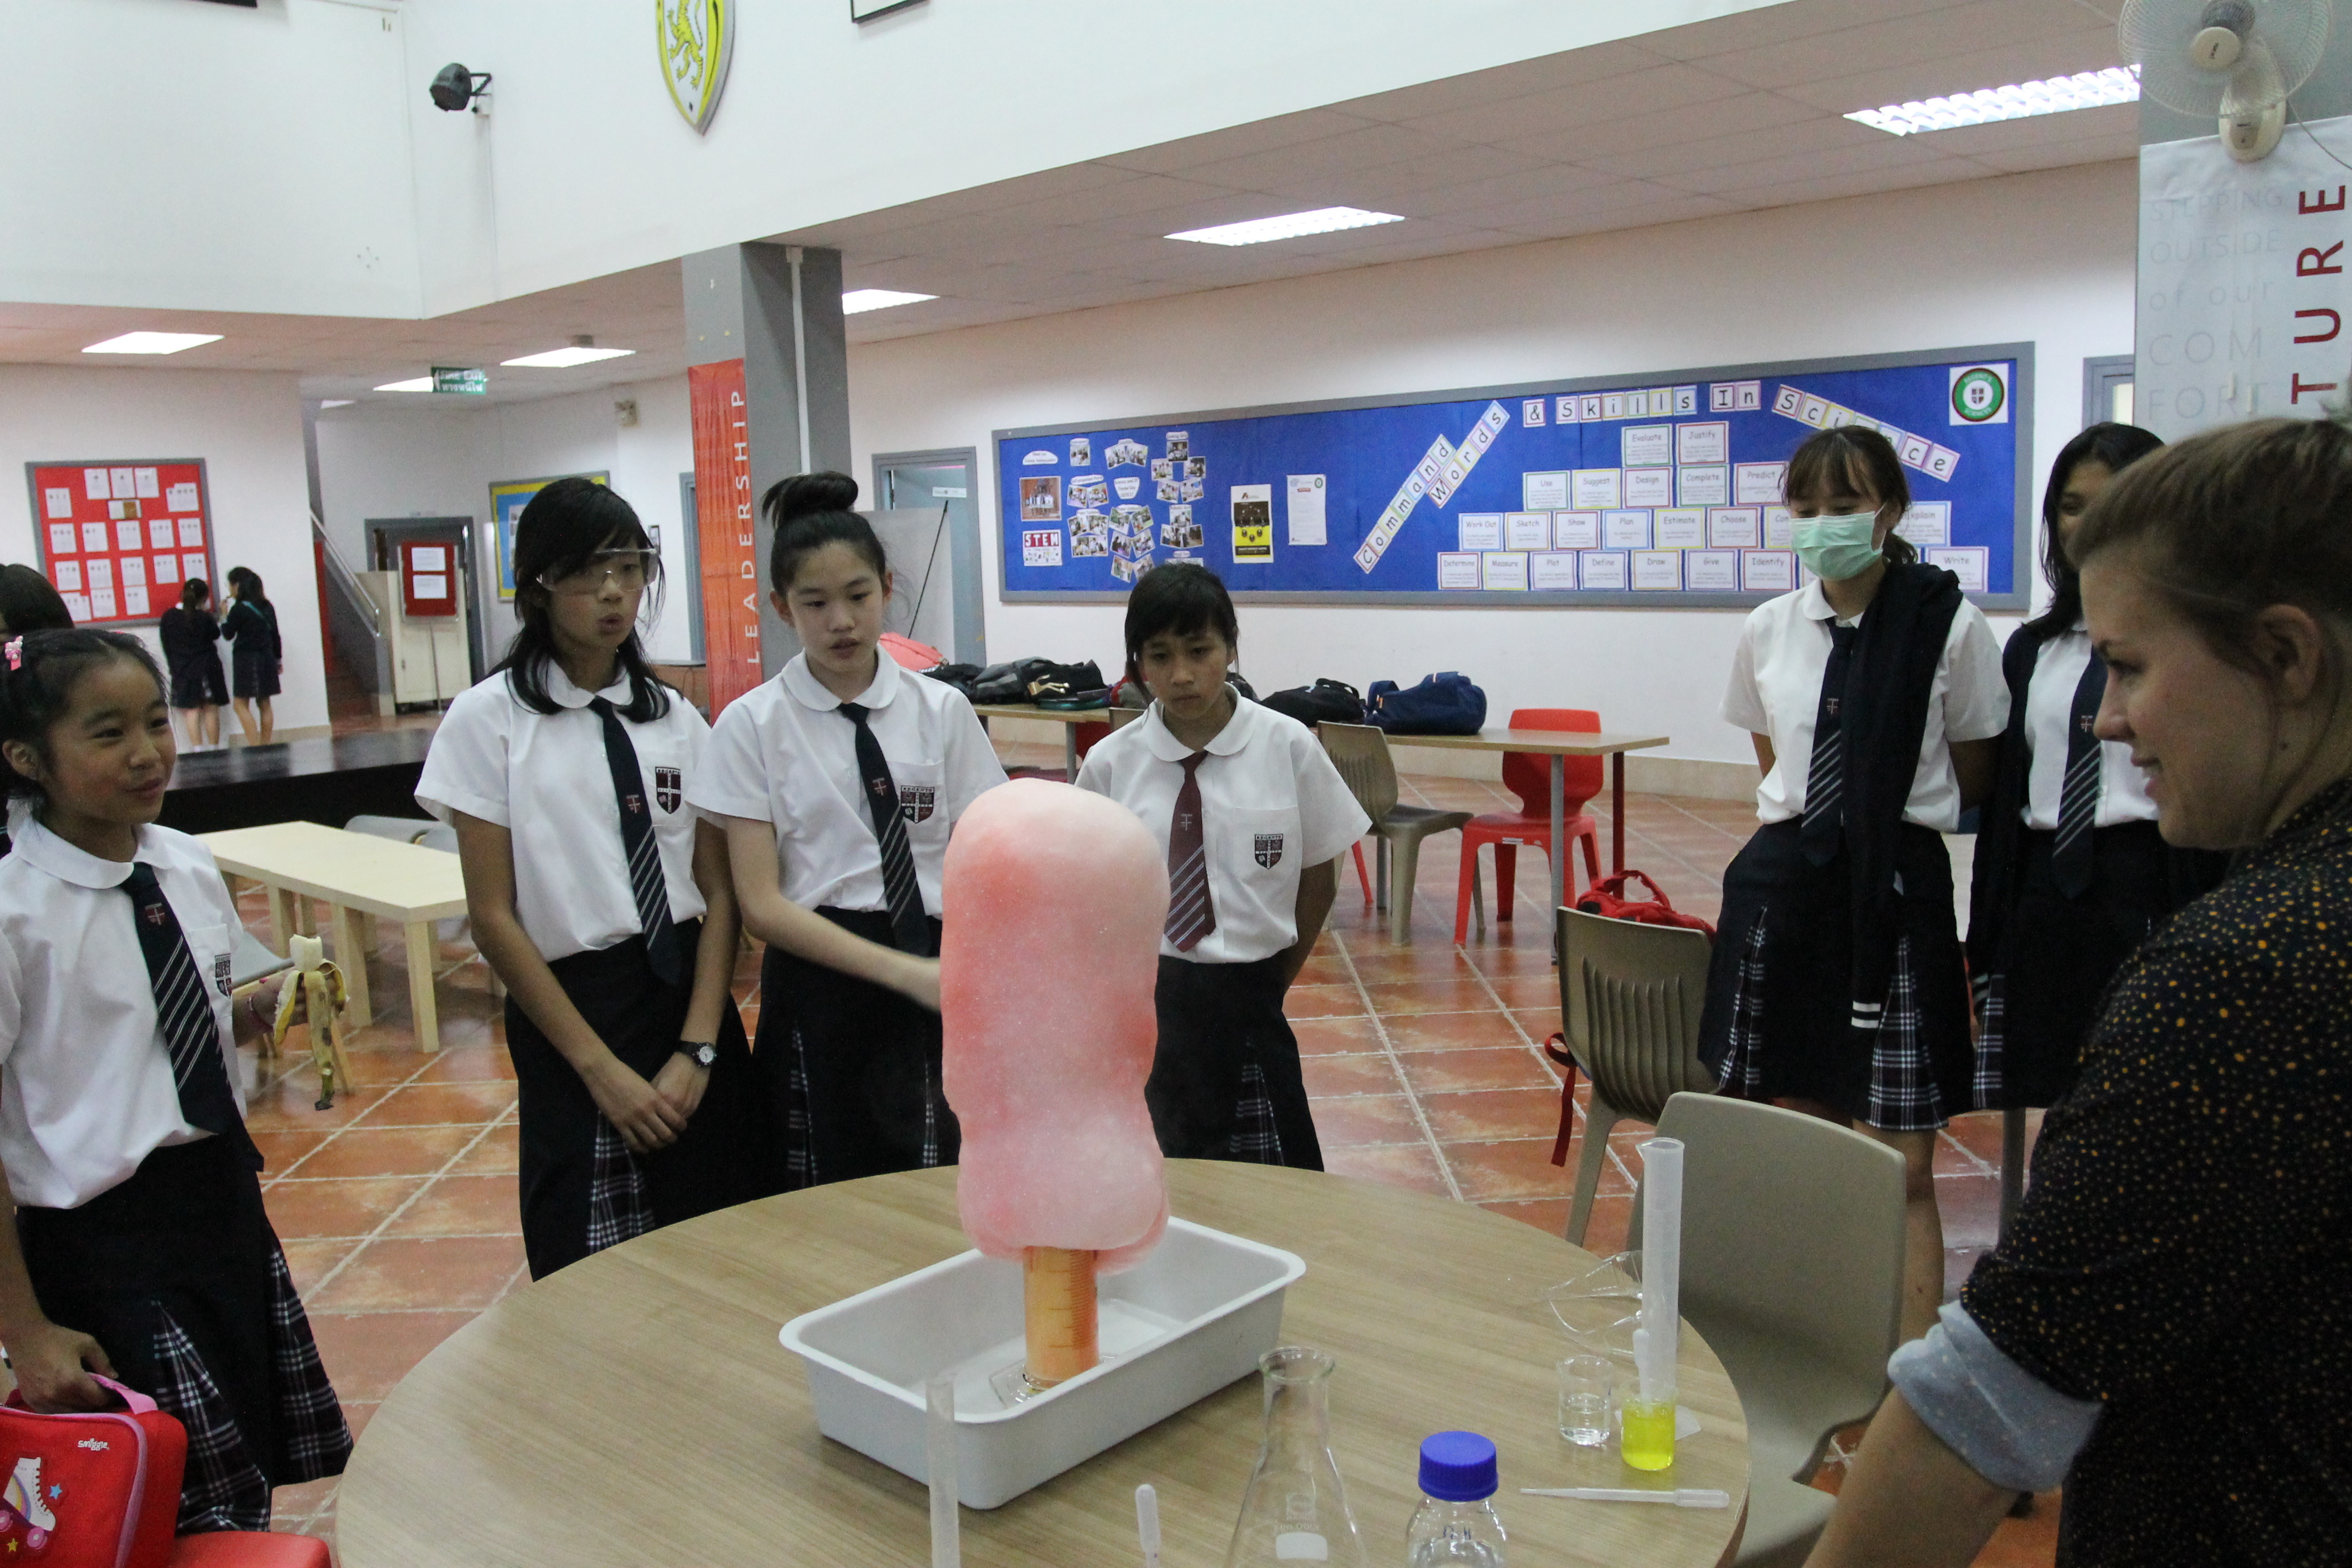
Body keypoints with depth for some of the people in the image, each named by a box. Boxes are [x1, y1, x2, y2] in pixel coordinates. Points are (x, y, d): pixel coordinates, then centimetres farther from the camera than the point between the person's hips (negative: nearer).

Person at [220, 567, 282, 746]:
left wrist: (224, 616, 8)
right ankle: (265, 745, 14)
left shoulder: (239, 609, -13)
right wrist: (278, 659, 19)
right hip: (267, 658, 7)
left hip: (246, 660, -7)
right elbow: (275, 635, 12)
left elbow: (228, 634, -5)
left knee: (242, 706, -3)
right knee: (265, 704, 11)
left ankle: (254, 745, -13)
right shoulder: (267, 606, 7)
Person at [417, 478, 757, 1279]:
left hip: (695, 1001, 3)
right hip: (570, 1008, -3)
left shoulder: (677, 719, 7)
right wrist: (602, 1068, -10)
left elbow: (718, 892, 4)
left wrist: (697, 1049, -8)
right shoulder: (490, 719, -3)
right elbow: (494, 919, -6)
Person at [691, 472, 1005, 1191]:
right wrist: (902, 971, -18)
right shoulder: (752, 725, -3)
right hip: (821, 981, -1)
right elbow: (762, 903, -8)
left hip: (940, 977, 2)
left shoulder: (942, 710, 2)